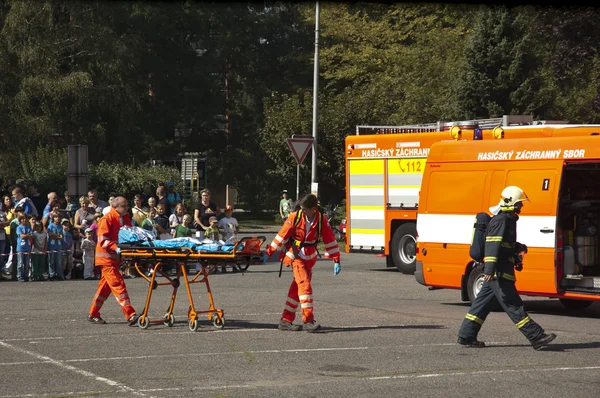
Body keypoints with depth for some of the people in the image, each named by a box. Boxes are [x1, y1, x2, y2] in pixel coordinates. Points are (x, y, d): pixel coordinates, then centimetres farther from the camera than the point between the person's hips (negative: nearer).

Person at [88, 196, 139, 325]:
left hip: (115, 257, 9)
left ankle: (93, 314, 23)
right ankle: (130, 316, -22)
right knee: (118, 284, -14)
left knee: (106, 285, 13)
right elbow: (103, 240, -20)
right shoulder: (107, 220, -13)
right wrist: (116, 249, -34)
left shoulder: (125, 218, 11)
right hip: (106, 256, -9)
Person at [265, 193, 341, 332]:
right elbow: (282, 235, -7)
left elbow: (330, 240, -2)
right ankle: (308, 321, -20)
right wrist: (269, 252, -4)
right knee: (305, 285, -17)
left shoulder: (322, 220, -7)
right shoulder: (295, 217, -14)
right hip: (296, 256, -4)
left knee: (297, 288, 6)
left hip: (310, 257, 4)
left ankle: (286, 320, 13)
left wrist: (336, 260, -4)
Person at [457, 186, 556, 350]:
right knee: (513, 304, -8)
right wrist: (490, 268, -31)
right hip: (499, 272, -11)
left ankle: (466, 336, 14)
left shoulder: (507, 219, 19)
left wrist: (518, 247, 14)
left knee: (483, 302, 11)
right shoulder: (501, 220, -14)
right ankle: (537, 337, -8)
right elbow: (492, 244, -24)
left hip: (496, 271, 11)